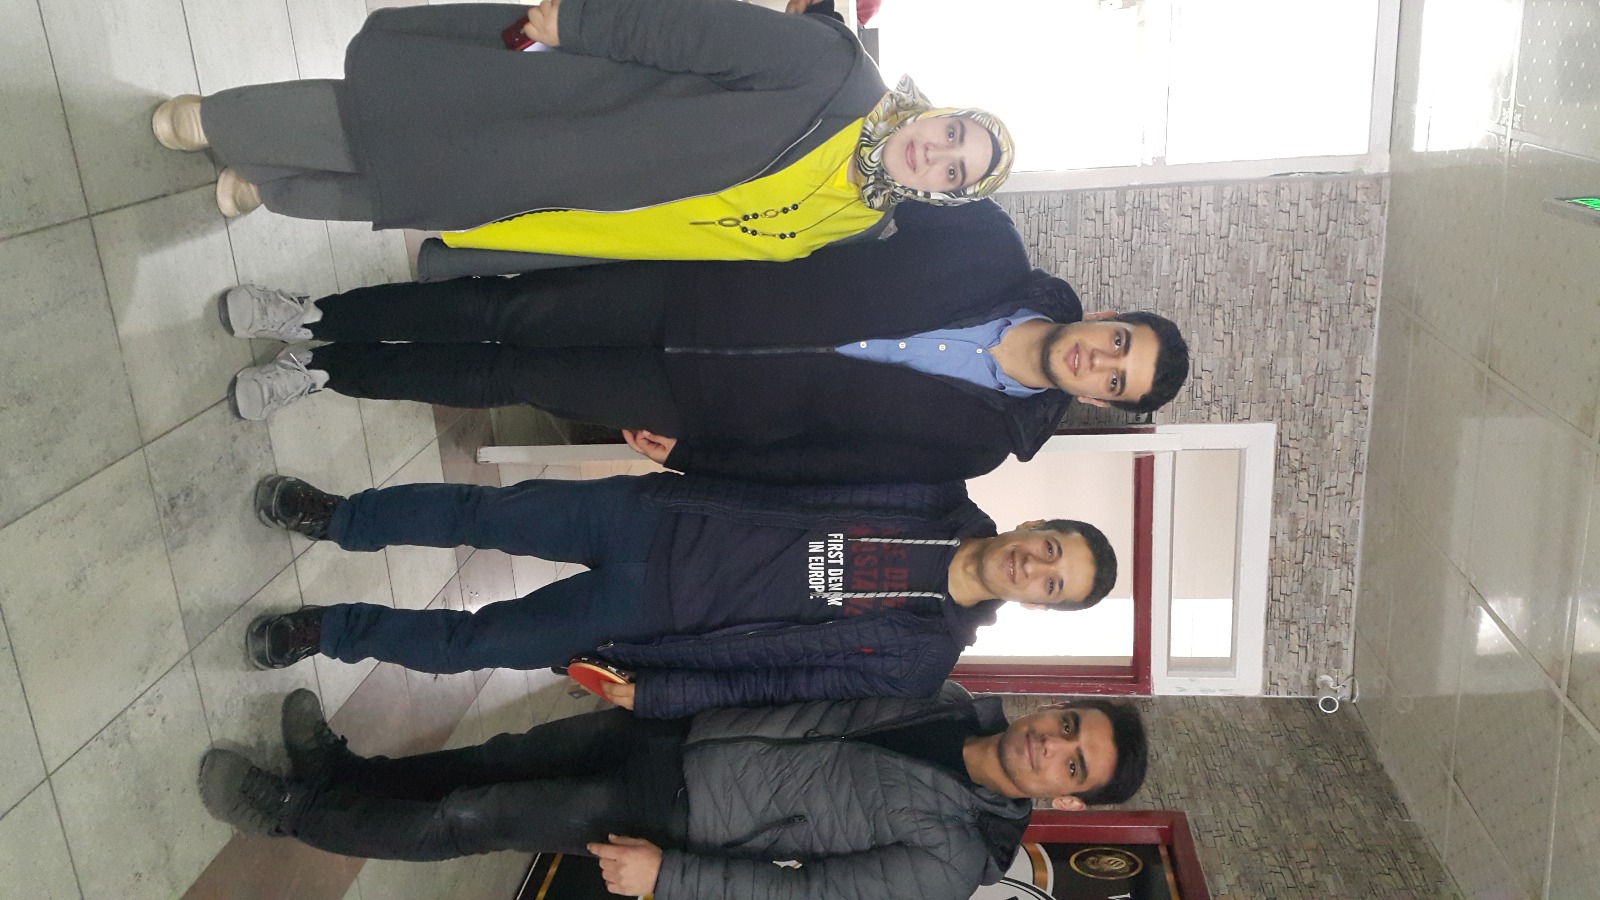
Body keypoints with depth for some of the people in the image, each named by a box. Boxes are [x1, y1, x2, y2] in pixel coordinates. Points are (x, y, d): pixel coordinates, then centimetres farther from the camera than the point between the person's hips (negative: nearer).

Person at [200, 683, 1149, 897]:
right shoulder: (957, 704, -3)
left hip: (676, 823, -5)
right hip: (679, 733, 5)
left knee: (474, 817, -4)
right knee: (501, 758, 10)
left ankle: (295, 811, 15)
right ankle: (342, 769, 32)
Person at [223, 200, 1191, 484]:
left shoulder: (975, 436, -7)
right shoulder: (994, 254, -5)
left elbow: (828, 465, -7)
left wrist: (692, 453, -7)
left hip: (703, 401, -2)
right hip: (692, 290, 2)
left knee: (500, 378, -3)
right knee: (508, 313, -6)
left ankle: (325, 370, 18)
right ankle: (316, 320, 15)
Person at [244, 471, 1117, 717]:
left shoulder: (918, 659, -8)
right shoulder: (941, 500, -3)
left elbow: (783, 682, -9)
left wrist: (651, 693, -11)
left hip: (646, 623, -2)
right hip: (654, 516, 2)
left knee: (471, 643, -1)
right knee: (484, 511, 1)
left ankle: (329, 630, 23)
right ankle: (337, 518, 26)